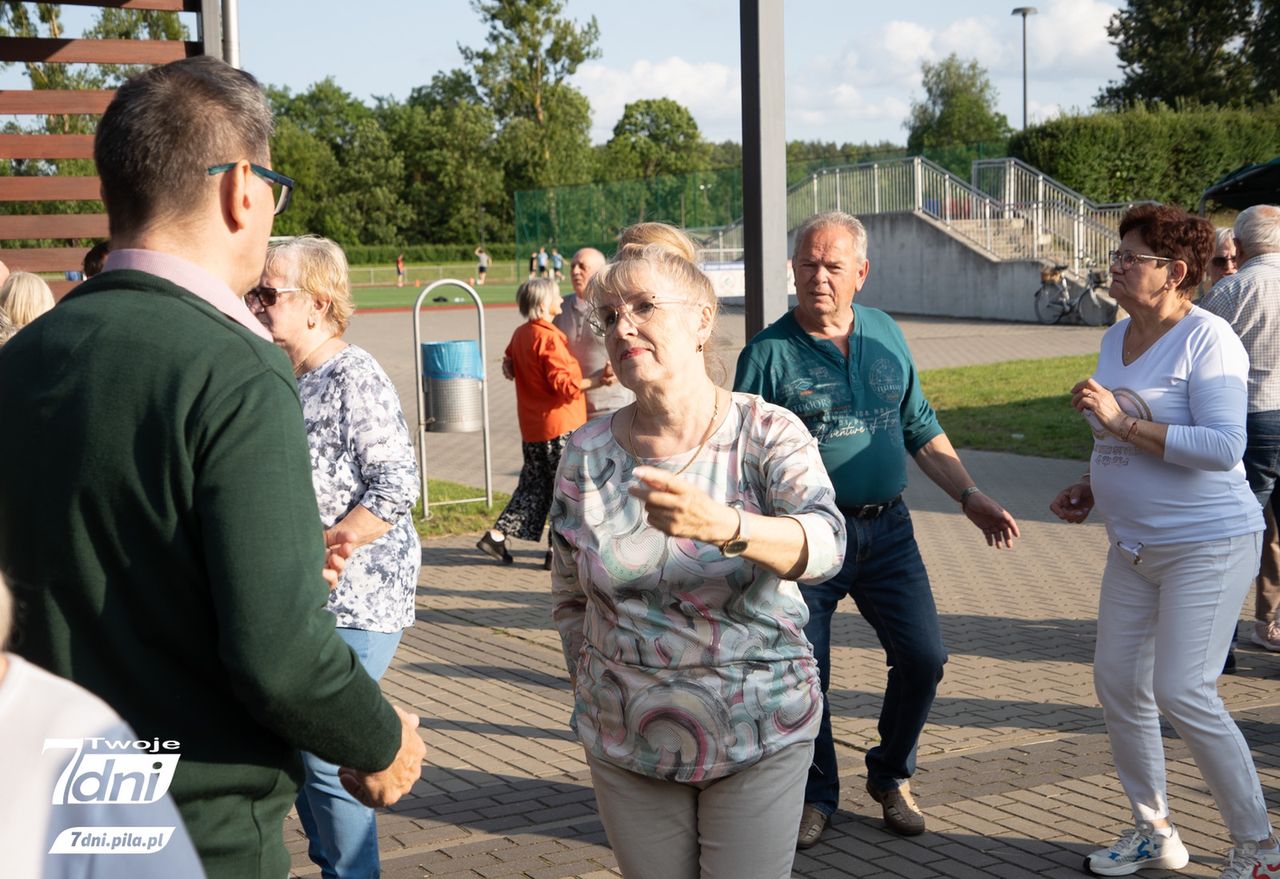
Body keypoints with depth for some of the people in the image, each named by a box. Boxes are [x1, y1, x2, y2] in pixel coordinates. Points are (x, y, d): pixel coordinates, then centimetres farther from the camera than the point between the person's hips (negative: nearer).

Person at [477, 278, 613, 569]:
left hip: (531, 426, 8)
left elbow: (509, 364, 22)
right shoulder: (549, 338, -18)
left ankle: (497, 535, 12)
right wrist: (596, 381, -26)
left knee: (533, 484, 17)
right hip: (560, 425, -8)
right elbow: (562, 384, -23)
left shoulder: (520, 334, 8)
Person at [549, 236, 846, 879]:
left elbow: (826, 542, -28)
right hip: (625, 747, 2)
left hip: (760, 740, -2)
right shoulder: (586, 456, -2)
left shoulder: (768, 434, -10)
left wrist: (723, 525, -45)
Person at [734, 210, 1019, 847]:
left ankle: (891, 777, 27)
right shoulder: (768, 353, -7)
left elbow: (920, 429, 15)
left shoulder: (886, 335, 7)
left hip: (886, 530, 4)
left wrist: (969, 496, 8)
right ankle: (815, 794, 25)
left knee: (923, 658, 2)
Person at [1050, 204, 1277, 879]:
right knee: (1116, 683, 8)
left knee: (1181, 691, -13)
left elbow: (1224, 447, -24)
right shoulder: (1115, 339, 11)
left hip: (1207, 544, -8)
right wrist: (1091, 490, 9)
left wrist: (1123, 421, -26)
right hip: (1133, 545, 9)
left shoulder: (1206, 338, -14)